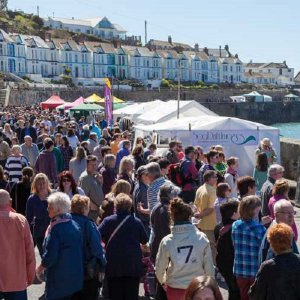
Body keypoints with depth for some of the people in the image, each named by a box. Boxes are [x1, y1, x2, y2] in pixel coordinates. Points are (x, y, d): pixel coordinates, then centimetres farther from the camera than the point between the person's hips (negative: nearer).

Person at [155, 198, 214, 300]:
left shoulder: (167, 241, -9)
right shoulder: (202, 238, -11)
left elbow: (159, 268, -1)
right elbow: (209, 267, -6)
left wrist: (163, 281, 19)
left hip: (174, 289, 0)